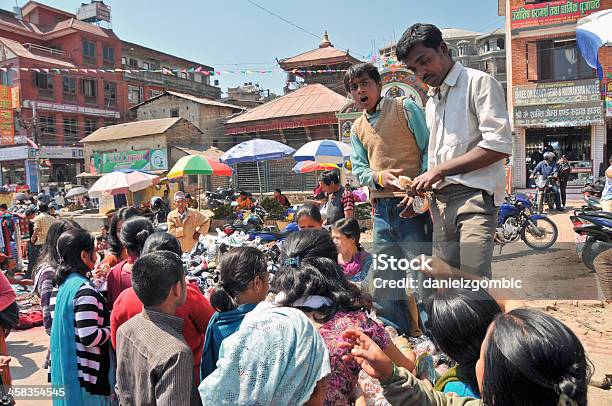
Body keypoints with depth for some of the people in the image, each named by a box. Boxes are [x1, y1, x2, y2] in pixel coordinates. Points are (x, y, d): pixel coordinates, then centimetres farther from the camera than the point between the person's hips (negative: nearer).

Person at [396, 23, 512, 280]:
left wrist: (440, 170, -11)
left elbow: (499, 145, -11)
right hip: (440, 203, 7)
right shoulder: (431, 103, 26)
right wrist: (419, 189, 9)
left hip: (475, 194, -7)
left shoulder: (478, 82, 1)